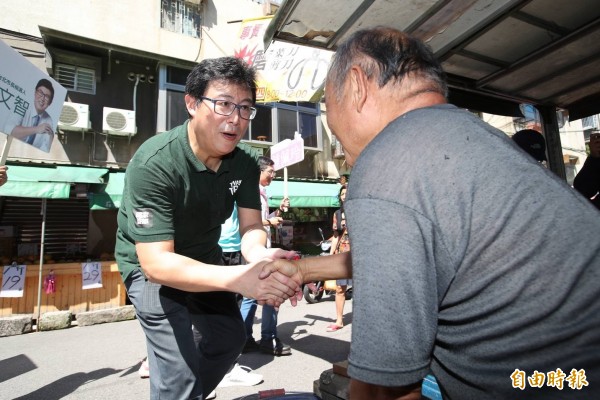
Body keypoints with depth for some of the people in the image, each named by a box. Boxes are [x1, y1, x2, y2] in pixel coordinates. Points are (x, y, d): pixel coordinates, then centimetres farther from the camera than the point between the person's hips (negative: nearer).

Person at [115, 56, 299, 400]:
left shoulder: (246, 161, -16)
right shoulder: (154, 164, -33)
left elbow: (251, 226, -16)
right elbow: (156, 261, -37)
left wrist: (258, 254, -41)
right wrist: (238, 278, -51)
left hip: (204, 259, 6)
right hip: (150, 264, -6)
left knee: (231, 336, 19)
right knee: (180, 369, -14)